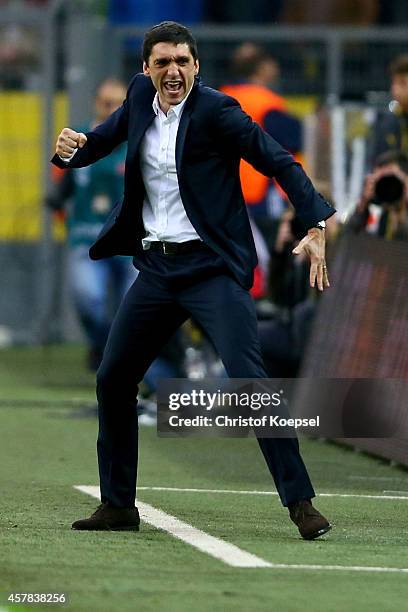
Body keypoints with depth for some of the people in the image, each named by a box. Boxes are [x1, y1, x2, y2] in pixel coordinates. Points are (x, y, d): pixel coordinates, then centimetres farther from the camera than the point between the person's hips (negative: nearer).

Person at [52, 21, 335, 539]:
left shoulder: (215, 110, -11)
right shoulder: (140, 97, 6)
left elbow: (281, 163, -13)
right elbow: (97, 143, 16)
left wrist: (316, 228, -26)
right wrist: (70, 148, -9)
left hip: (211, 266, -7)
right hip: (156, 268, 7)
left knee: (249, 380, -18)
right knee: (112, 380, 9)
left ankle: (301, 504, -15)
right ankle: (118, 505, 22)